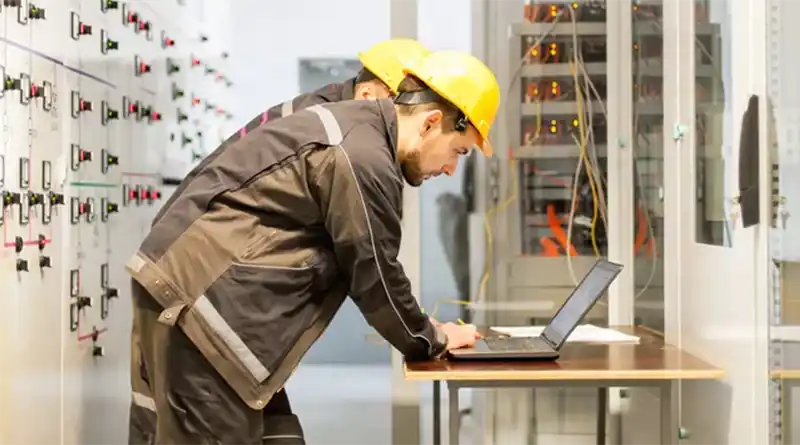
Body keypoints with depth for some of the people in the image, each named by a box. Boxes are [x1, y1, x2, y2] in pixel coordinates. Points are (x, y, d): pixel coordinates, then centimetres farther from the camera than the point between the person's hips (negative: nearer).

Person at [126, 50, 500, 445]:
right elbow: (374, 275, -10)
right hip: (198, 296, -10)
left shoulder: (350, 124, 15)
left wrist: (416, 326, 19)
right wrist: (429, 340, 7)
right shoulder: (362, 158, -17)